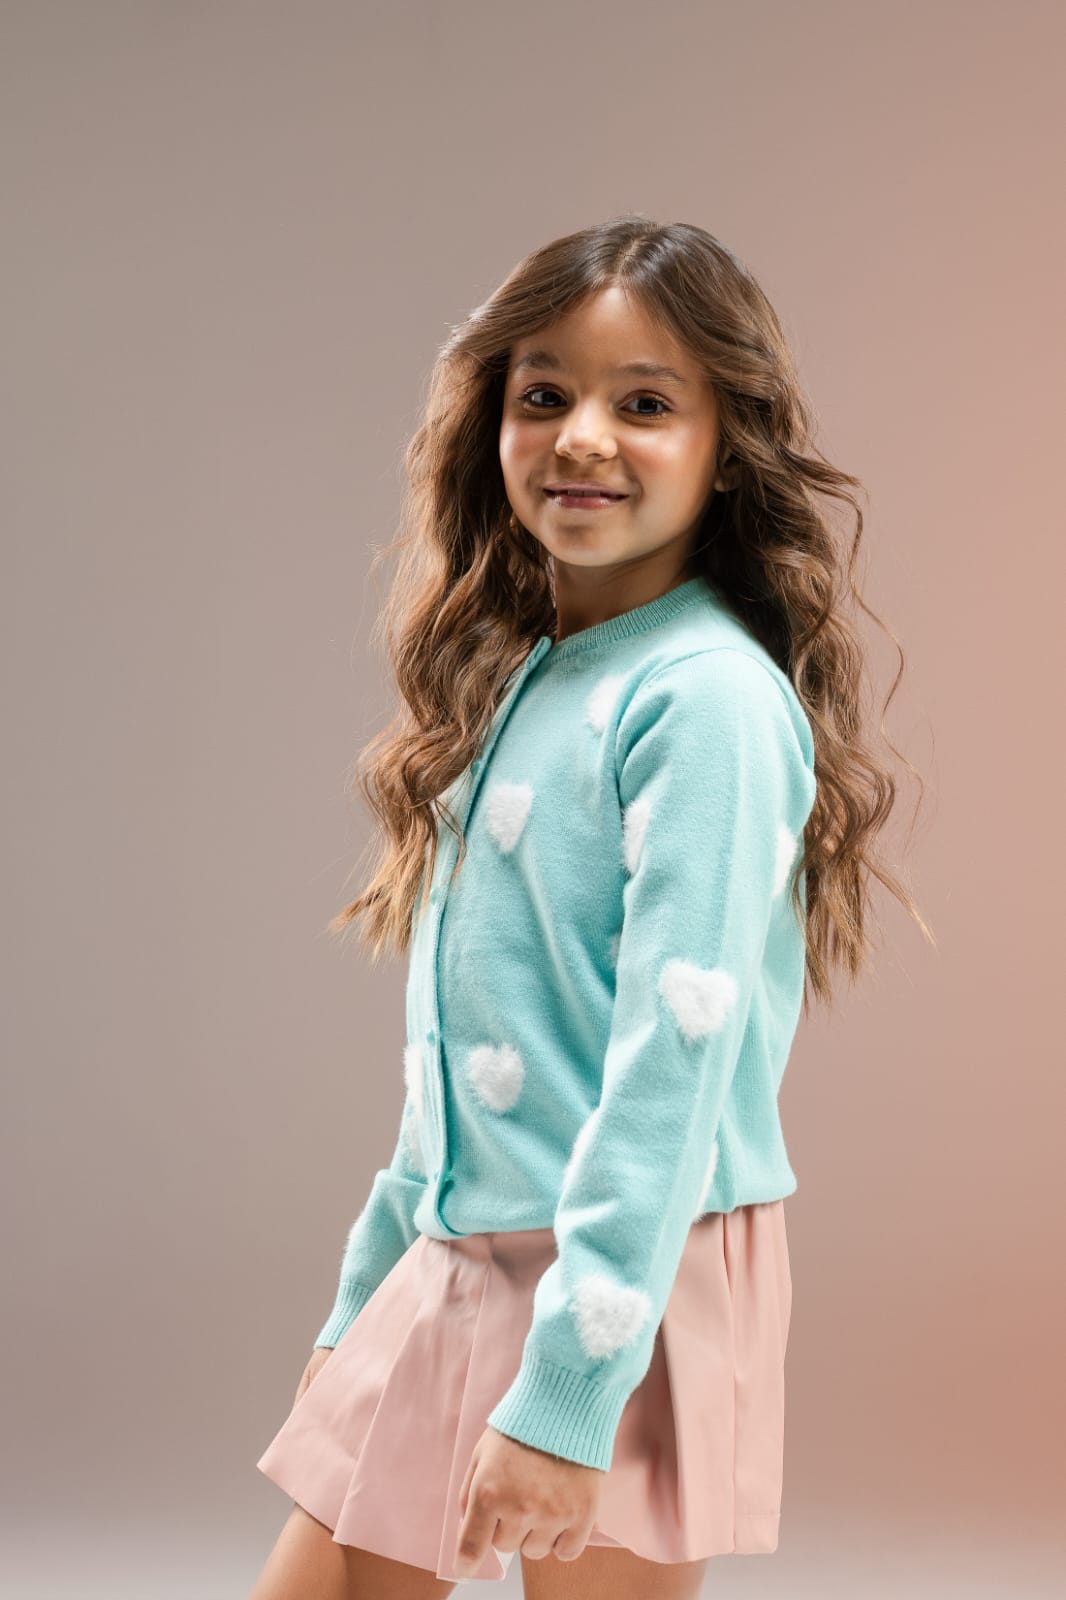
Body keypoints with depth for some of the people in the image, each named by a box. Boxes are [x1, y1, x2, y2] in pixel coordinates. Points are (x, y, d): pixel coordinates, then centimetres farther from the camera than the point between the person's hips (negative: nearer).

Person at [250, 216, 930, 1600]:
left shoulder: (707, 698, -15)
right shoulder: (508, 679, 11)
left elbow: (673, 1062, -21)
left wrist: (569, 1392, -23)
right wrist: (357, 1312, 18)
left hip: (631, 1282, -8)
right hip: (458, 1264, 8)